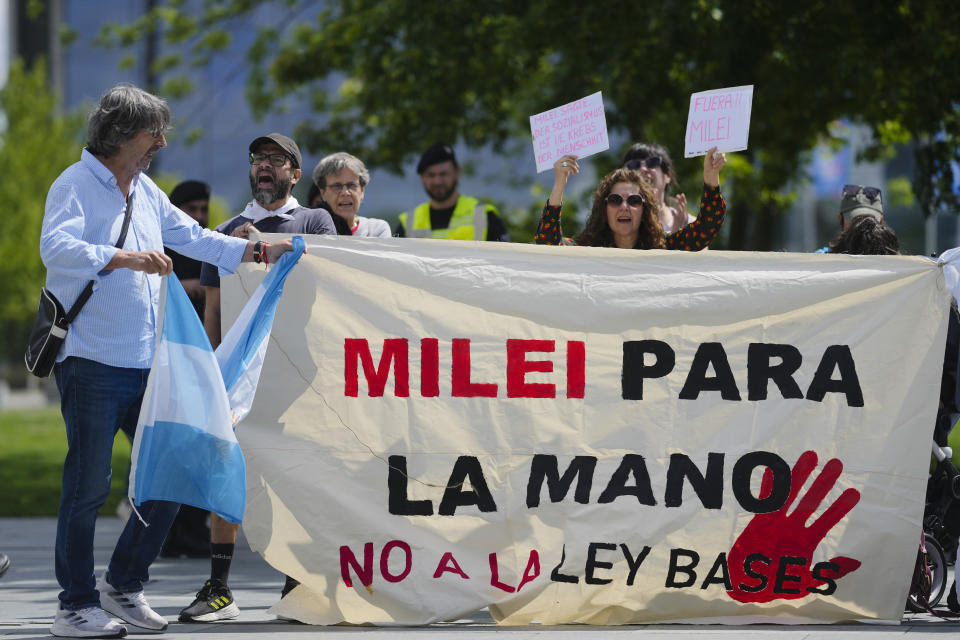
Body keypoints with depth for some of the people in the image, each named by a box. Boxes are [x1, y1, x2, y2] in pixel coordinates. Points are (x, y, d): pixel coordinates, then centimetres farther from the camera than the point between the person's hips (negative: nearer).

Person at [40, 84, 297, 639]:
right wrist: (126, 258, -35)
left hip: (147, 363, 8)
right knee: (89, 485, -6)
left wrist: (263, 251, 19)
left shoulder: (146, 192, 18)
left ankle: (124, 584, 18)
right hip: (92, 363, -8)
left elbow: (196, 239, 26)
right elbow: (57, 246, -24)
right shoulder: (76, 185, -7)